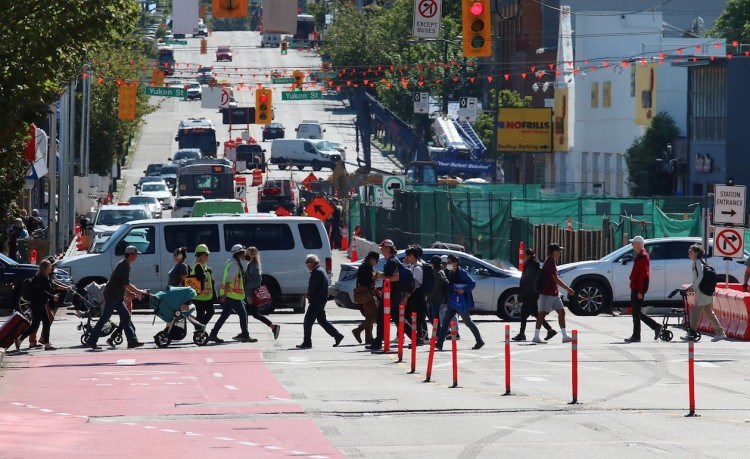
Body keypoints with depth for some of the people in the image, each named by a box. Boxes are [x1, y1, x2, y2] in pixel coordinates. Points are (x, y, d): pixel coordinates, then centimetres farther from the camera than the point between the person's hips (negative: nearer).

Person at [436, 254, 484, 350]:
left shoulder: (462, 273, -13)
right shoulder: (450, 274, 11)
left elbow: (473, 283, -15)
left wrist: (464, 290, -24)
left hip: (462, 302, -8)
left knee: (468, 322, 3)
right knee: (445, 321, -2)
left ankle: (480, 341, 18)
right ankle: (439, 343, -5)